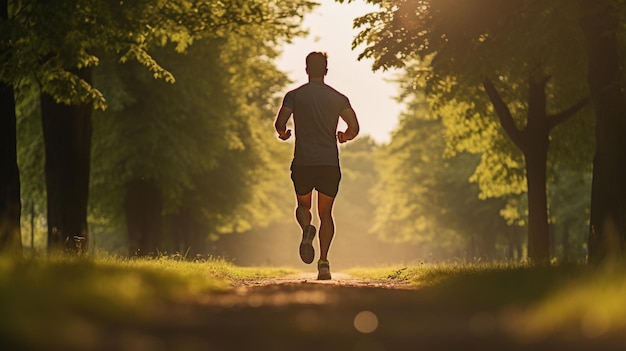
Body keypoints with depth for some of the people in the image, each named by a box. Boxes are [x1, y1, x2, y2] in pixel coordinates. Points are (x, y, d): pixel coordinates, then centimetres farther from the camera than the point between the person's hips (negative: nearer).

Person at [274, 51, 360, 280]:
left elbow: (280, 124, -8)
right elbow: (354, 127, -4)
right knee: (326, 213, 10)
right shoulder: (338, 98, 4)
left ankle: (307, 228, -16)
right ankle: (323, 261, -6)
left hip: (303, 163, -1)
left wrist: (283, 134, 14)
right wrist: (345, 137, 18)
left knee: (303, 205, 19)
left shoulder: (294, 96, 1)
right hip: (330, 164, 1)